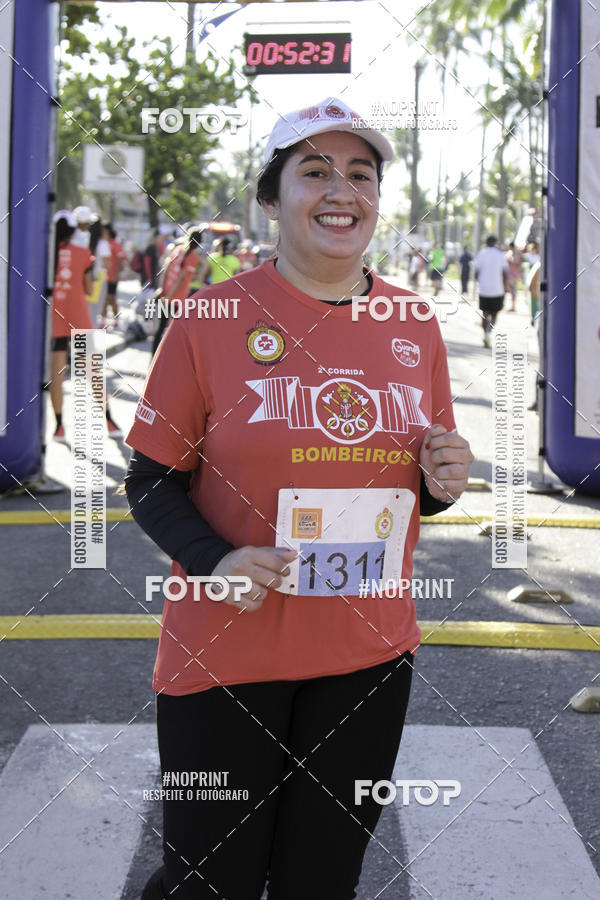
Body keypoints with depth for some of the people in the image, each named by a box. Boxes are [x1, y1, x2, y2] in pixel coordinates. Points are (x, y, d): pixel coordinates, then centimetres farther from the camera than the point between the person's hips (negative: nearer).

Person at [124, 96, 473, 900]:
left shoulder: (415, 328, 4)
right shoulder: (212, 320, -8)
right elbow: (152, 480, -4)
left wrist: (441, 486, -7)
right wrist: (214, 561, -21)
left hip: (370, 654, 4)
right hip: (226, 653, -3)